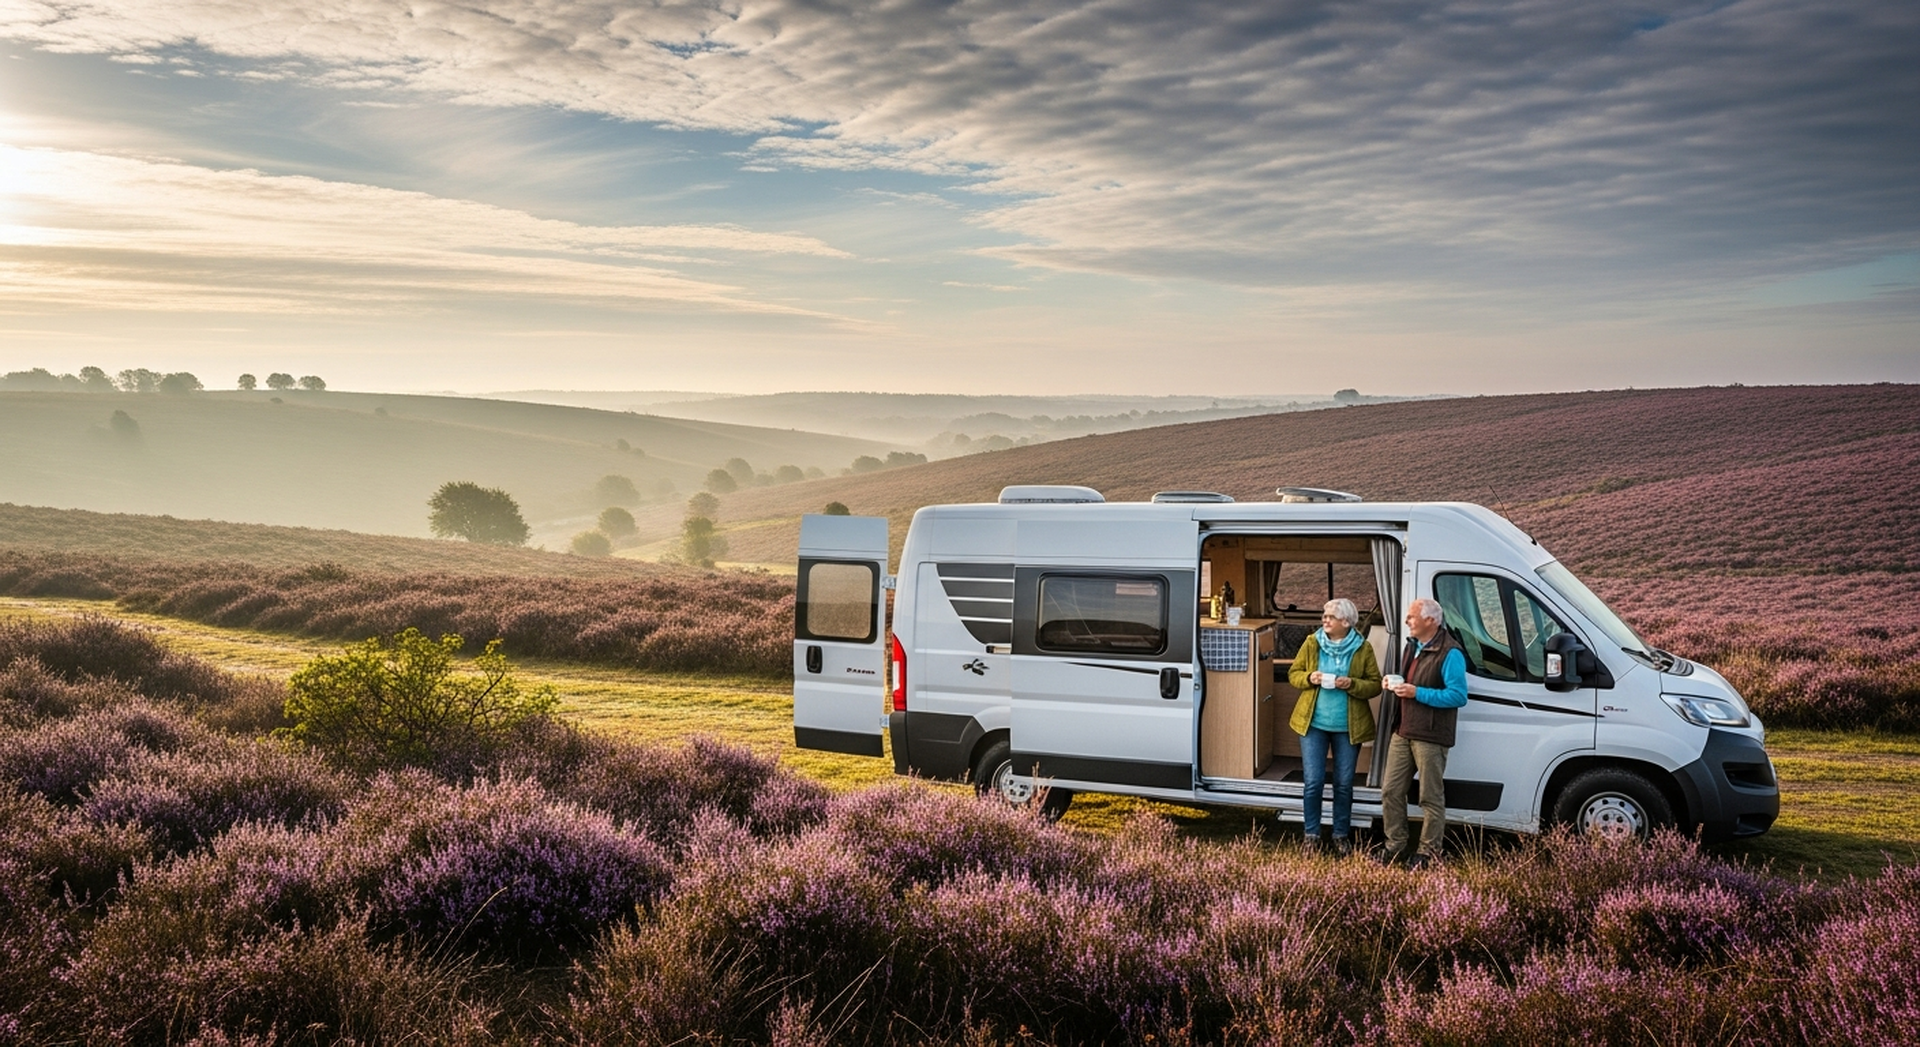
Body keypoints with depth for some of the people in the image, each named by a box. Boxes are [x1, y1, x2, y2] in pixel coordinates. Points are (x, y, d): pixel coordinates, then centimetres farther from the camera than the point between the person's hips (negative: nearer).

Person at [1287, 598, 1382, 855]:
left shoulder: (1363, 649, -2)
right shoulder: (1312, 643, 1)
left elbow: (1375, 685, 0)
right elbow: (1294, 674, 7)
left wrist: (1352, 684, -18)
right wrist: (1309, 678, -14)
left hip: (1348, 727, 0)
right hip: (1313, 723, 0)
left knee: (1344, 784, 8)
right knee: (1313, 781, -1)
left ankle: (1341, 835, 23)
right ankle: (1312, 834, 14)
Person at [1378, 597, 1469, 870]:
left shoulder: (1450, 653, -14)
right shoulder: (1412, 646, 14)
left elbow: (1458, 695, -20)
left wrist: (1417, 692, -23)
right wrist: (1395, 684, 5)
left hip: (1430, 737, -8)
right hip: (1402, 732, 8)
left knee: (1431, 798, 3)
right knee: (1391, 791, 9)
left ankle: (1429, 851, 14)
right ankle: (1395, 845, 21)